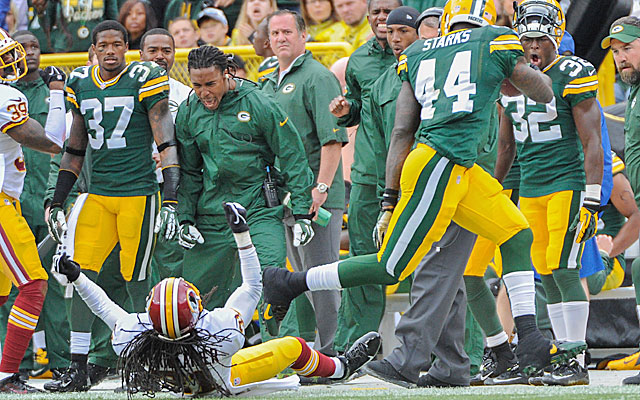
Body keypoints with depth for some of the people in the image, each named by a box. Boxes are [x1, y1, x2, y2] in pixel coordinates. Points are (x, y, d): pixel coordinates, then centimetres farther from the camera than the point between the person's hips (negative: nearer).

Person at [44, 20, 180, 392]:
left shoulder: (145, 79, -6)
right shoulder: (81, 84, 11)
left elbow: (166, 144, -9)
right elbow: (75, 150, 20)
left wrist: (171, 201, -16)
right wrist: (57, 203, 18)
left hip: (139, 194, -5)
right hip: (99, 195, 5)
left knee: (137, 281, -5)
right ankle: (78, 369, 2)